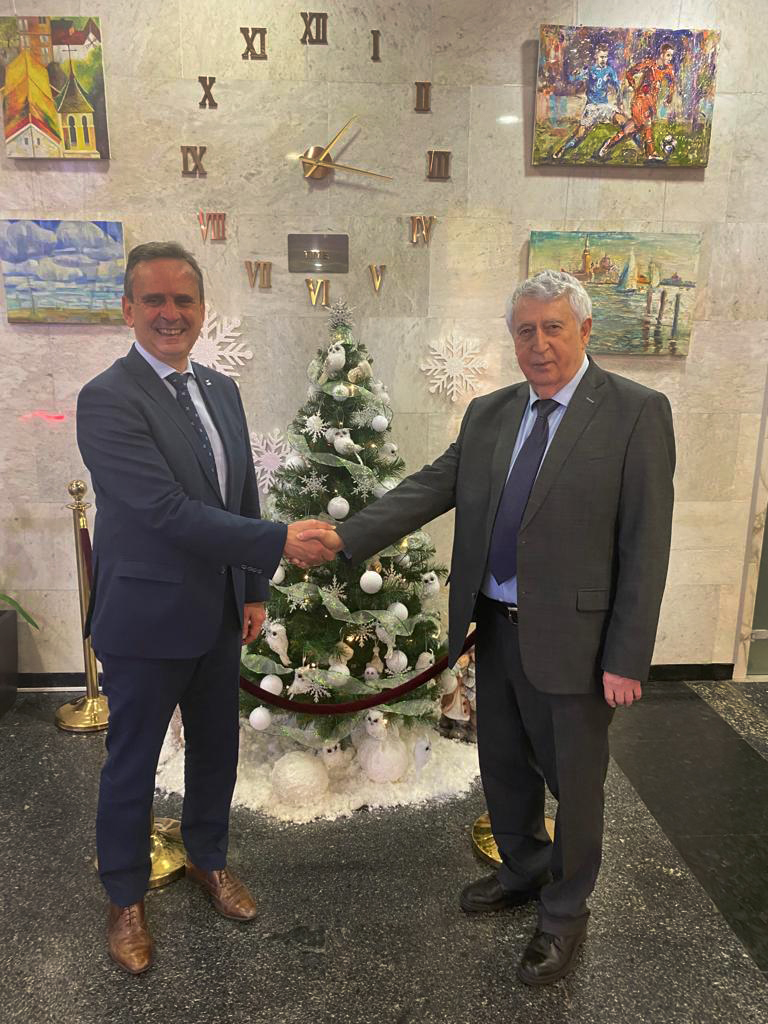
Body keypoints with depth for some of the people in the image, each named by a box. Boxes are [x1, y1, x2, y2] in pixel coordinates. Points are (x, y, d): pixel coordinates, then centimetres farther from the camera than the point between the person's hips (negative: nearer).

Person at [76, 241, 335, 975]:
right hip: (146, 618, -6)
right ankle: (125, 899, 37)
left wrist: (254, 590, 8)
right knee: (132, 765, 13)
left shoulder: (221, 390, 6)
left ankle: (208, 859, 46)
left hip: (219, 612, 7)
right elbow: (168, 510, -26)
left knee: (216, 748, 21)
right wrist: (279, 542, -25)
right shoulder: (107, 399, -18)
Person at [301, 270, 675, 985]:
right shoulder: (488, 414, 5)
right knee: (503, 764, 22)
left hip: (572, 637, -5)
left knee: (573, 779, 13)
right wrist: (347, 536, -14)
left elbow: (645, 543, -12)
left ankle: (564, 912, 39)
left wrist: (627, 659, -14)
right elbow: (431, 488, -1)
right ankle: (522, 872, 49)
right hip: (495, 626, 5)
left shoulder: (637, 413, -10)